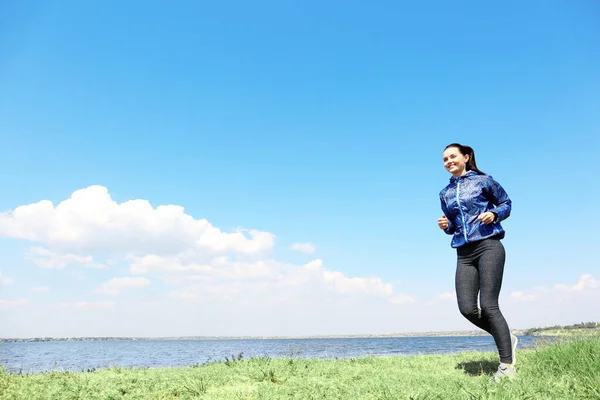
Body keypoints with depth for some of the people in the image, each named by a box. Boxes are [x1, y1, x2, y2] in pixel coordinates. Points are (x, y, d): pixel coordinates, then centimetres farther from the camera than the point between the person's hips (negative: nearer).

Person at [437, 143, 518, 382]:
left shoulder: (483, 181, 3)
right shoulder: (445, 194, 16)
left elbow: (506, 203, 10)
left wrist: (494, 214, -10)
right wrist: (446, 226, 1)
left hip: (488, 246, -5)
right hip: (464, 253, 5)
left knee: (488, 305, -12)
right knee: (467, 309, -8)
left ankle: (507, 365, -3)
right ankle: (507, 339, 17)